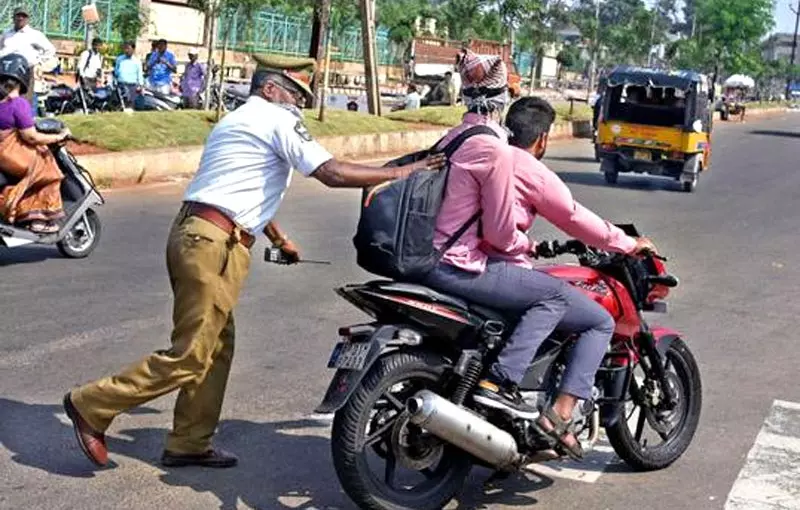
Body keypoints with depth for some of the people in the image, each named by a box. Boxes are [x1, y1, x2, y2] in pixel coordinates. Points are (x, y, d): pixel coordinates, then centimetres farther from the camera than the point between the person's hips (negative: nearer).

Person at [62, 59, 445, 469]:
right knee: (190, 355, -7)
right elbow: (332, 173, -11)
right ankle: (91, 405, 1)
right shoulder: (277, 119, -2)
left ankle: (189, 444, 20)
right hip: (212, 244, -11)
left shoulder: (236, 121, 28)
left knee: (216, 347, 15)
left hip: (195, 235, 11)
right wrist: (401, 172, -4)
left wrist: (280, 240, 44)